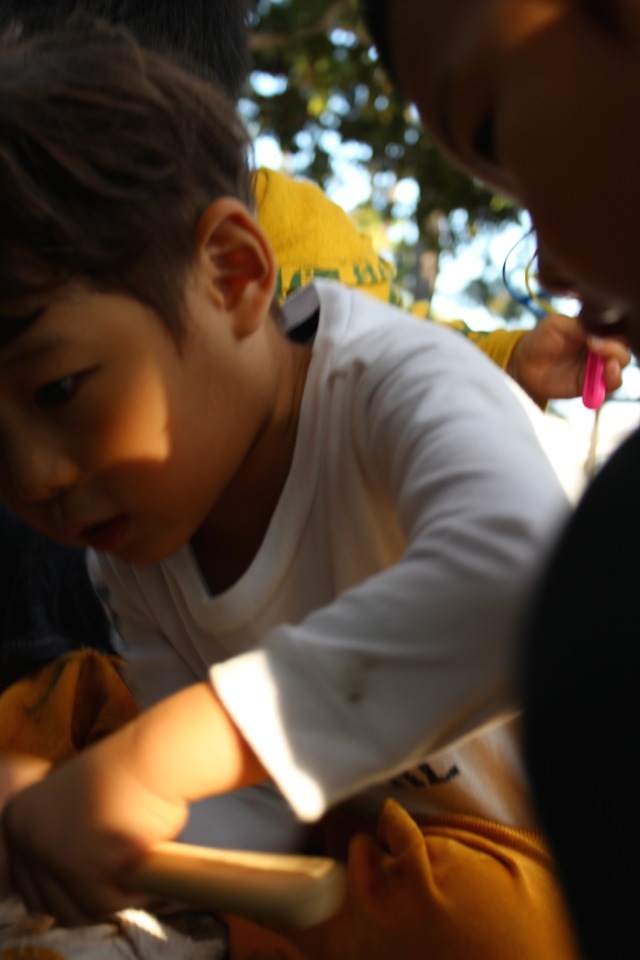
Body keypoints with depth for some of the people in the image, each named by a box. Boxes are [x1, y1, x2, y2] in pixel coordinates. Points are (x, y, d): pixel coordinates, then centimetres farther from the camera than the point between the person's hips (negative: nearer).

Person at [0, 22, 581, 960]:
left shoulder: (399, 384, -27)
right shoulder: (130, 563, -4)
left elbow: (518, 581, -50)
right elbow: (258, 814, -6)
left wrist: (164, 750, -48)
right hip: (383, 858, 5)